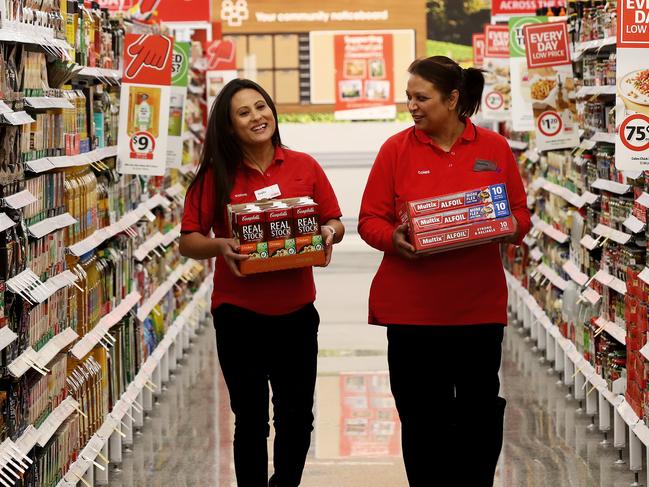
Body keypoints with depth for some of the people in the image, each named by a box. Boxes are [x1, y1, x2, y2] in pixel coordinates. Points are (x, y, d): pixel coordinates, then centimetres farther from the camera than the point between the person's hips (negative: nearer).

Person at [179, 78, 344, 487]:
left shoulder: (305, 167, 1)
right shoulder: (216, 176, -3)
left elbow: (335, 223, 9)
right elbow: (188, 241, -2)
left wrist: (329, 233, -14)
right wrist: (219, 246, -22)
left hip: (296, 311, 2)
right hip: (238, 315, -2)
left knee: (298, 417, 12)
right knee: (251, 420, 7)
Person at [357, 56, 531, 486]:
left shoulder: (494, 148, 4)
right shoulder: (396, 149, 0)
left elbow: (520, 213, 10)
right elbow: (370, 220, 1)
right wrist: (394, 237, -19)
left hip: (479, 306, 1)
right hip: (413, 309, -1)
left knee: (480, 417, 8)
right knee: (422, 419, 6)